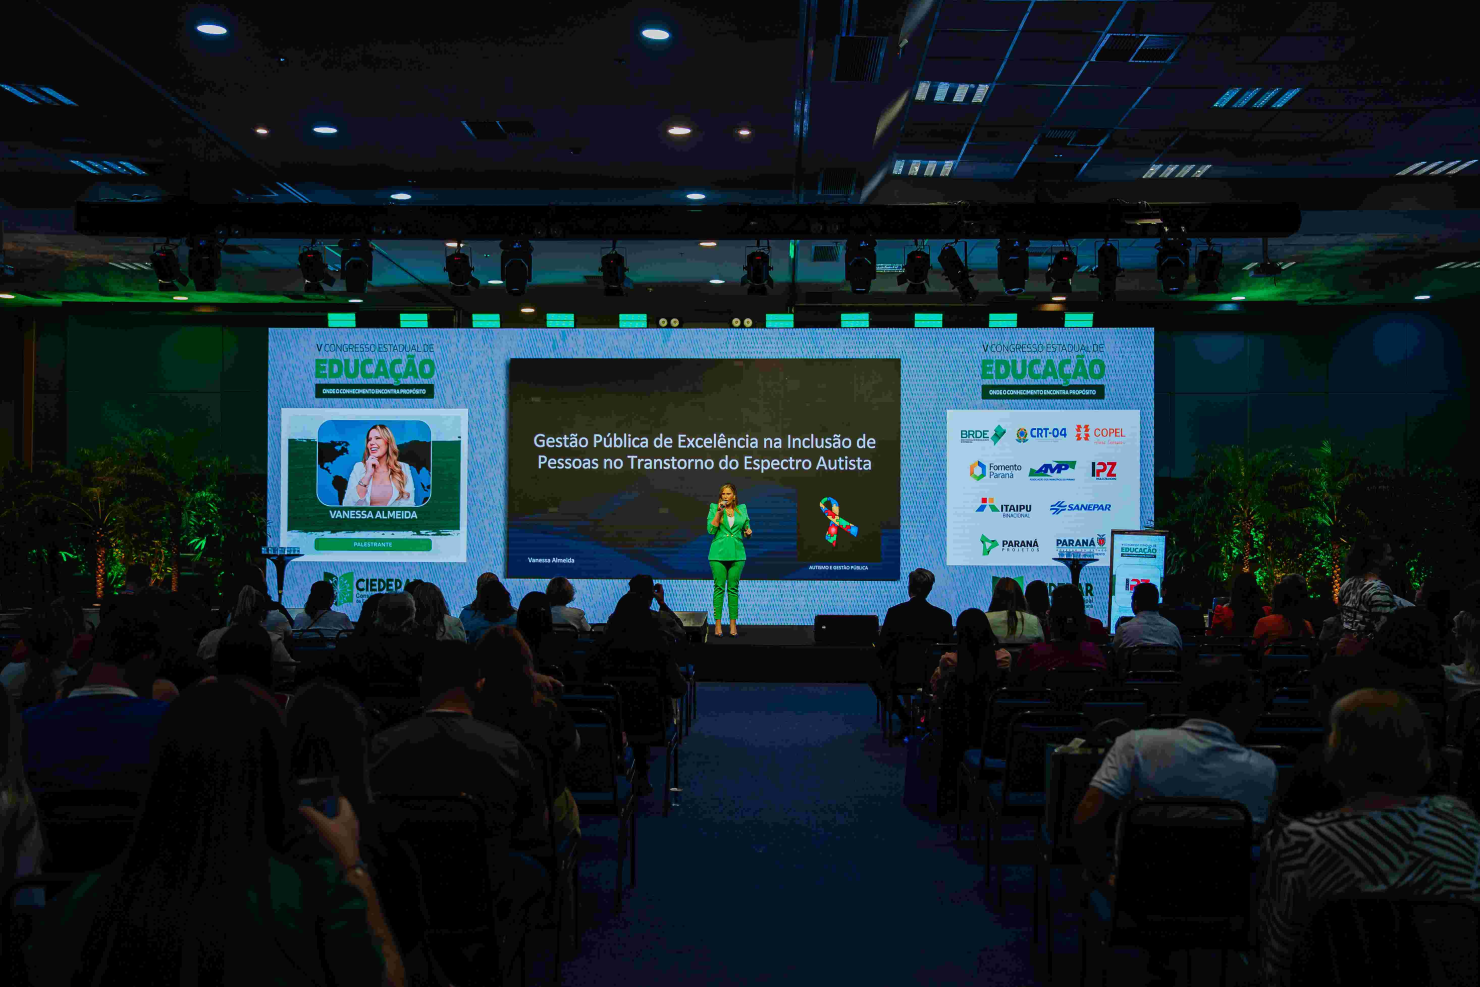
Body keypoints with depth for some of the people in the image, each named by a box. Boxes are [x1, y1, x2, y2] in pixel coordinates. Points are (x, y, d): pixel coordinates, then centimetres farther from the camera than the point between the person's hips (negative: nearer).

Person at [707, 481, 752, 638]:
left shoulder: (742, 509, 9)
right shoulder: (714, 508, 2)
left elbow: (746, 530, 17)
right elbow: (711, 530, -8)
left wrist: (748, 532, -6)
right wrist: (719, 512, -14)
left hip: (737, 553, 2)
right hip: (718, 553, -2)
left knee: (734, 588, 3)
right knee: (719, 588, -2)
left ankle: (733, 625, 7)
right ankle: (718, 624, 2)